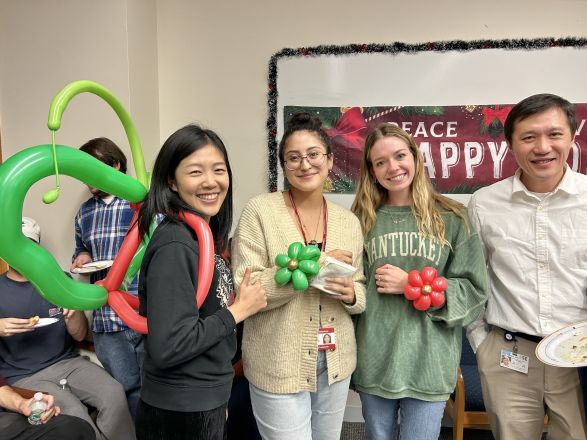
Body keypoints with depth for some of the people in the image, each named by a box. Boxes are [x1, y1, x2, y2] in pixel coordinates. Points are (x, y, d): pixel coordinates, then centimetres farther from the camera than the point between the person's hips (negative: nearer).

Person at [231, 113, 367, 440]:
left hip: (336, 364, 5)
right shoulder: (260, 210, -11)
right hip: (279, 368, -4)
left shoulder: (349, 221, 3)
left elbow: (361, 290, 9)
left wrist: (351, 294, -14)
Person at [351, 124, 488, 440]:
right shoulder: (362, 220, 1)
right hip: (373, 361, 2)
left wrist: (411, 285, -12)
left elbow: (474, 290, -4)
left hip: (429, 362, -1)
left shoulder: (452, 218, -2)